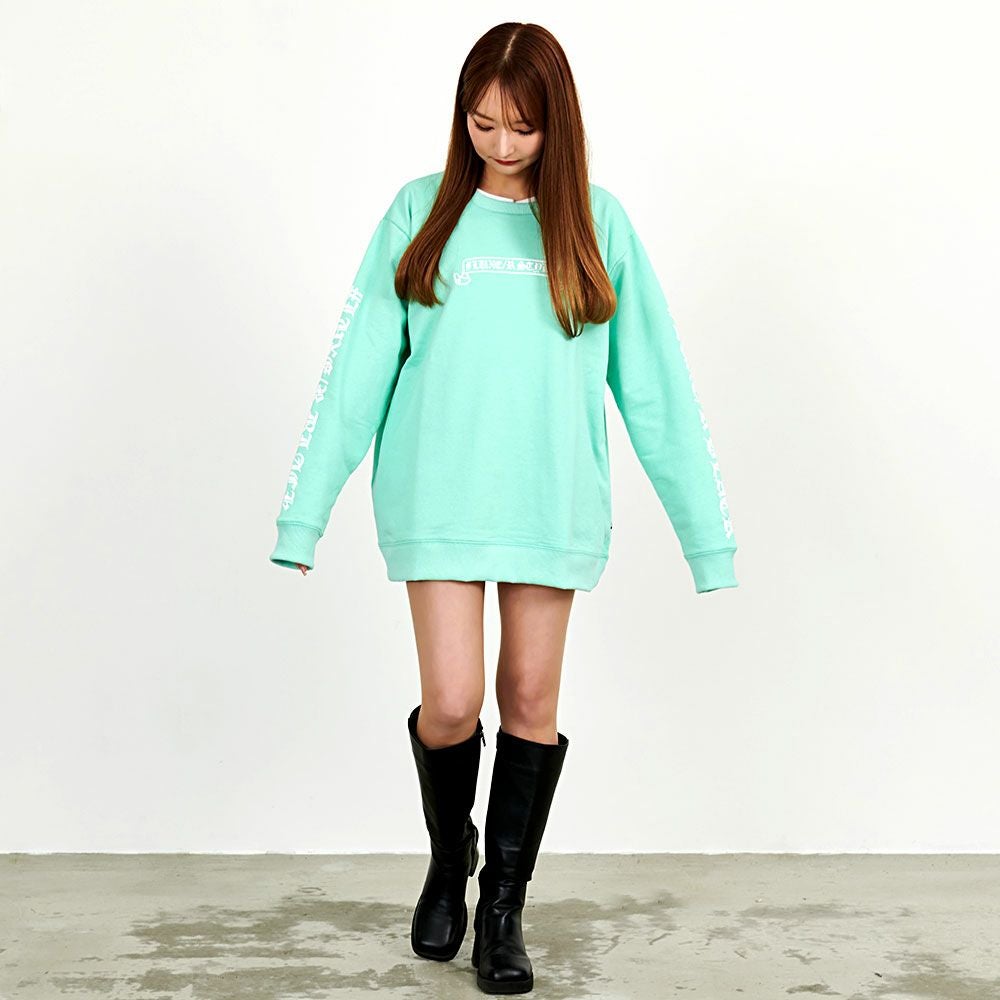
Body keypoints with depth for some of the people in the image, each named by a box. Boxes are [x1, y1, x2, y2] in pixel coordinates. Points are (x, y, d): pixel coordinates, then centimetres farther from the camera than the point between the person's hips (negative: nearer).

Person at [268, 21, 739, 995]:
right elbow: (357, 367, 2)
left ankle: (504, 906, 25)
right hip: (438, 496, -1)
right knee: (451, 701, -5)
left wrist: (708, 533, 0)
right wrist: (305, 511, -1)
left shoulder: (598, 224, 3)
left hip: (553, 502, 1)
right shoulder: (421, 212, 2)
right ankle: (448, 857, 27)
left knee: (531, 702, 6)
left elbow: (654, 383, 3)